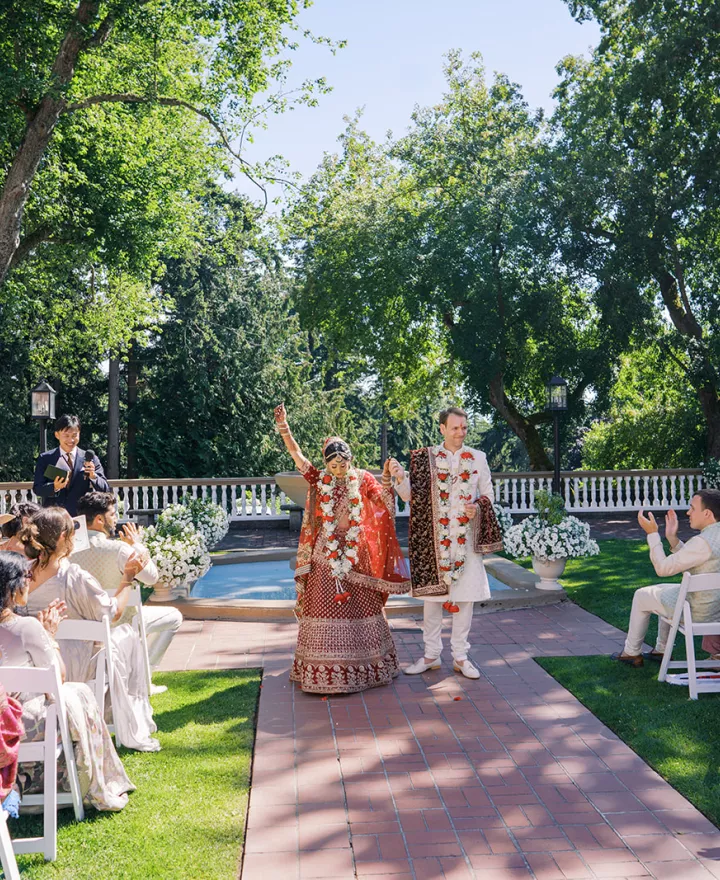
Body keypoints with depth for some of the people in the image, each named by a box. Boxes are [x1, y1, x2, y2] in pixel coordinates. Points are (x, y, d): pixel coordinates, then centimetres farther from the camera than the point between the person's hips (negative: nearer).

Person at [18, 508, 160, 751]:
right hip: (74, 669, -6)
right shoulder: (75, 577, -24)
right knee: (128, 635, 18)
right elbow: (114, 612, -11)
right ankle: (135, 733, 25)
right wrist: (128, 577, -1)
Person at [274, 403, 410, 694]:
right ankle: (324, 668, 11)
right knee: (324, 607, 1)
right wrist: (283, 425, -17)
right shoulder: (319, 480, 1)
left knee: (360, 605, 7)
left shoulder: (362, 480, 1)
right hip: (325, 553, 0)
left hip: (356, 553, 0)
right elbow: (296, 454, -7)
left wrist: (387, 477, -24)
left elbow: (384, 501, -9)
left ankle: (364, 664, 20)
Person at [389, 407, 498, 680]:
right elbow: (411, 496, 0)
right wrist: (400, 477, -19)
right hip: (434, 537, -1)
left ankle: (460, 656, 15)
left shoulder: (477, 458, 6)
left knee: (465, 596, 4)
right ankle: (431, 655, 16)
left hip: (466, 537, 1)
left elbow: (488, 493, 10)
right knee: (432, 593, 4)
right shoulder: (425, 458, 2)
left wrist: (479, 507, -11)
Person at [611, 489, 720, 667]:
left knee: (642, 596, 12)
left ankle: (632, 653, 28)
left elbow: (663, 568, -22)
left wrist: (652, 534, -14)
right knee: (664, 590, 32)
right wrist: (673, 538, 2)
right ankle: (662, 650, 39)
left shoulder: (703, 542, -29)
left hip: (697, 612, -9)